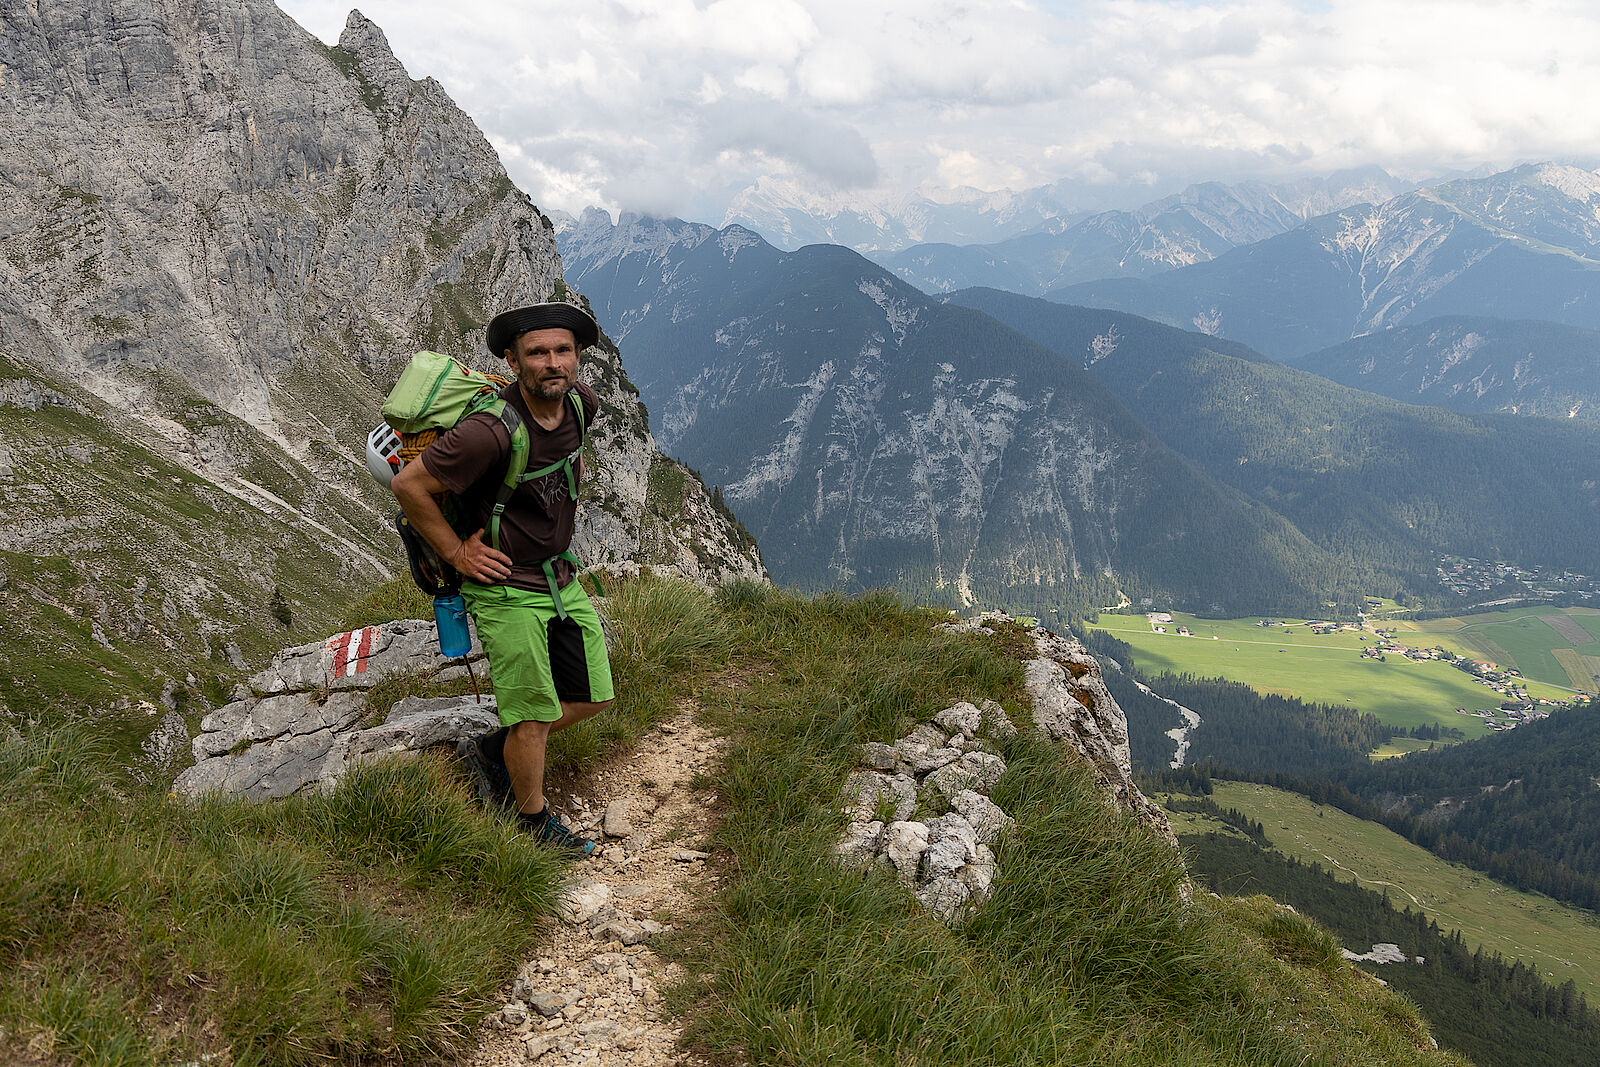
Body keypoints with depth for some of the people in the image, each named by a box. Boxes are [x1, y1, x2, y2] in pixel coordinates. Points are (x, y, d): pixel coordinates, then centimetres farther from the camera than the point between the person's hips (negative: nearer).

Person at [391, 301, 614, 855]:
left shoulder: (580, 400, -7)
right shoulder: (491, 431, -29)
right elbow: (409, 484, -22)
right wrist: (456, 551, -16)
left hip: (562, 577, 7)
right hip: (506, 589, -7)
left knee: (592, 697, 13)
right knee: (535, 715, 2)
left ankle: (489, 749, 34)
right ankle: (534, 821, 27)